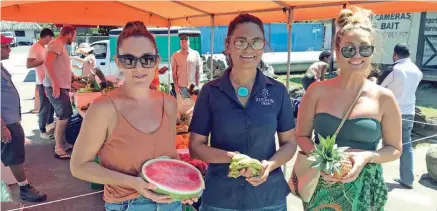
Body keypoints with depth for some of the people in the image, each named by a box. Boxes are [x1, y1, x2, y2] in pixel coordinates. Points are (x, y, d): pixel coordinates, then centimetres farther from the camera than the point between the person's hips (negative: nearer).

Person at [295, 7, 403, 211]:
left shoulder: (384, 98, -6)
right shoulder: (318, 91, -7)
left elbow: (395, 149, 2)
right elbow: (301, 136, 1)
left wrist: (368, 157, -16)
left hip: (364, 189, 0)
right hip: (322, 187, 0)